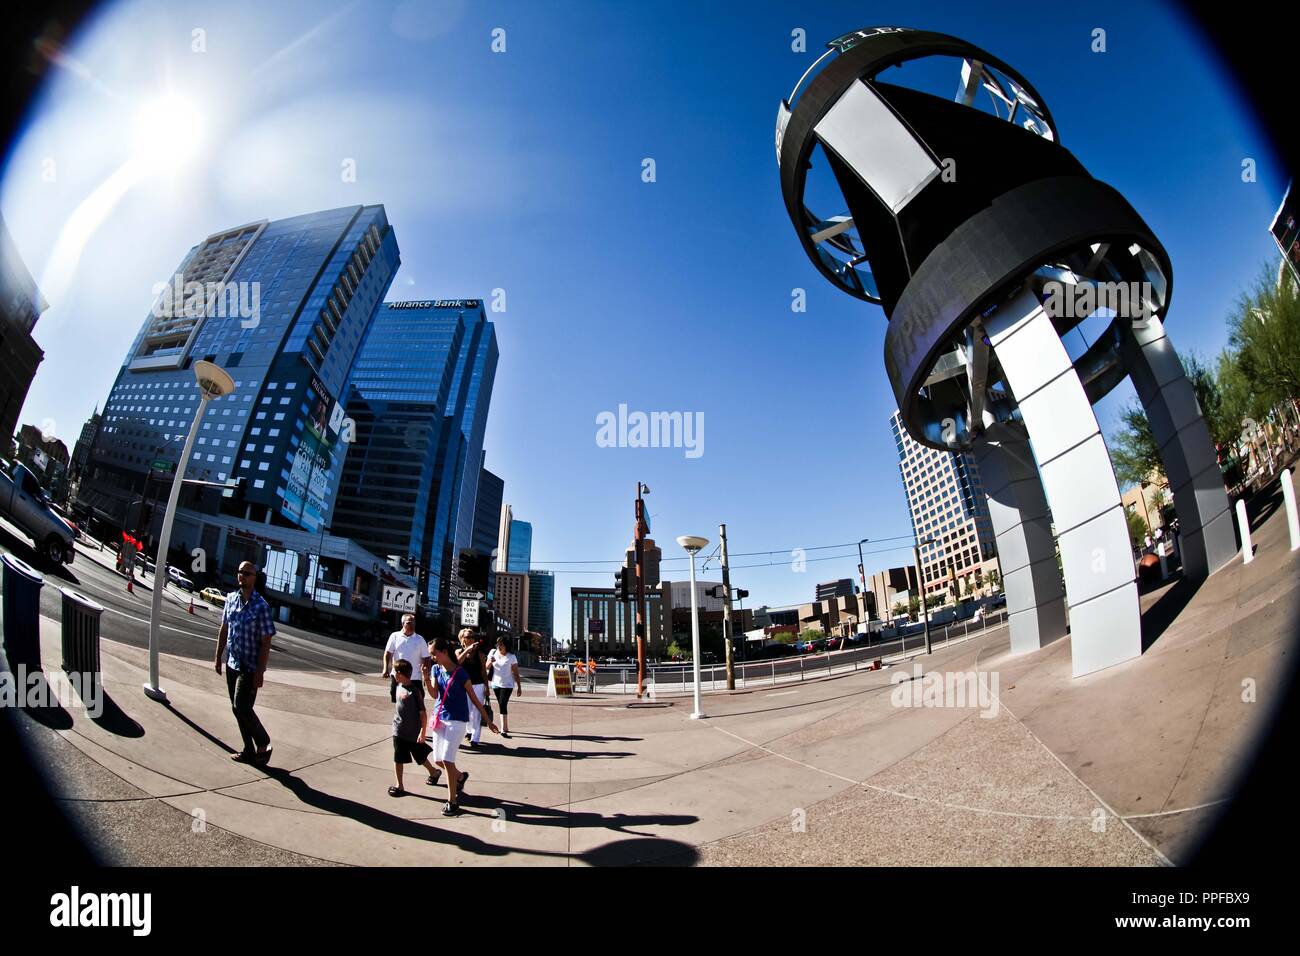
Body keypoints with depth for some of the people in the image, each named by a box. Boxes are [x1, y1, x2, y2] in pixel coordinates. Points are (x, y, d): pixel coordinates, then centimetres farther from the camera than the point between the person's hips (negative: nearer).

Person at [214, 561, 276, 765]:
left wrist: (260, 672, -16)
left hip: (250, 667, -6)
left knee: (242, 707, -8)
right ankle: (249, 751, 23)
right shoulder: (231, 598, 3)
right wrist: (218, 657, 13)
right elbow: (224, 629, 13)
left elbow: (266, 642, -14)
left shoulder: (261, 606, -15)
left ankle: (263, 744, 12)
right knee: (237, 708, 11)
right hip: (232, 664, 6)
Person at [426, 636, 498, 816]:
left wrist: (488, 720, -3)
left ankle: (452, 801, 3)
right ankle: (460, 776, 40)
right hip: (439, 718, 6)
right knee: (438, 759, 11)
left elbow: (474, 699, -7)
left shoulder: (460, 673, -13)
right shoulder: (436, 670, 2)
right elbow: (434, 695, -7)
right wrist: (426, 678, -23)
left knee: (447, 759, -11)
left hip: (456, 720, -6)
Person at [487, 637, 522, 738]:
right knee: (501, 706, 12)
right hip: (496, 684, 4)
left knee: (502, 705, -15)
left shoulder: (511, 657, -6)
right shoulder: (493, 654, 3)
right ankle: (506, 727, 24)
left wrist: (519, 687, -4)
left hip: (507, 685, -4)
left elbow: (516, 673, -4)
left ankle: (503, 730, -16)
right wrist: (490, 662, -22)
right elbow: (487, 667, 1)